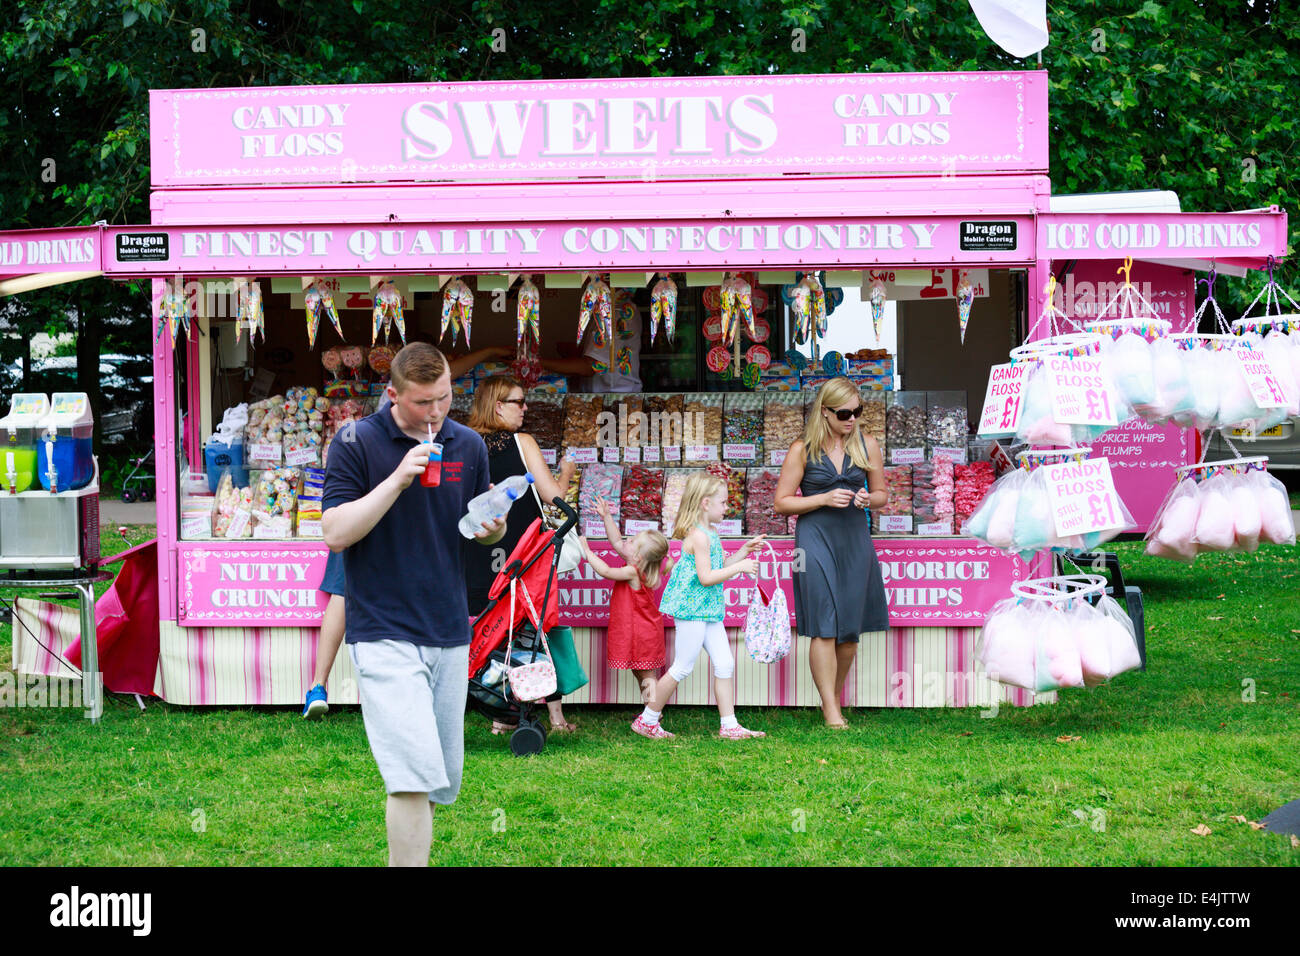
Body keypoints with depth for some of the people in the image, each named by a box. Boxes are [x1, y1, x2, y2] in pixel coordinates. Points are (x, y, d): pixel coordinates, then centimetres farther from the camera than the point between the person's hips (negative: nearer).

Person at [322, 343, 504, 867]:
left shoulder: (469, 445, 9)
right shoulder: (357, 442, -6)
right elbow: (336, 533, -12)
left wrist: (493, 527, -5)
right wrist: (399, 479, -22)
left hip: (450, 634, 6)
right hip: (385, 632, -6)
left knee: (443, 779, 9)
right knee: (415, 776, -17)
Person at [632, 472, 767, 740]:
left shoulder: (709, 534, 14)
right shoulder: (699, 536, -17)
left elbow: (719, 567, 22)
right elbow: (706, 577, -21)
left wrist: (744, 551, 15)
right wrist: (740, 567, -15)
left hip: (708, 611, 10)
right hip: (691, 609, -10)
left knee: (725, 664, 5)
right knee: (682, 668, -3)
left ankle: (729, 725, 8)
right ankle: (647, 720, 8)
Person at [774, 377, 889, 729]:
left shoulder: (867, 445, 7)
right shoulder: (803, 449, -2)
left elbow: (881, 494, 17)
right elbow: (781, 502, 0)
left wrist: (868, 499, -7)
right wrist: (825, 499, -12)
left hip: (855, 538, 3)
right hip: (816, 538, -3)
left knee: (850, 629, 4)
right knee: (824, 627, -9)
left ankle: (833, 698, 22)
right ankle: (831, 712, -5)